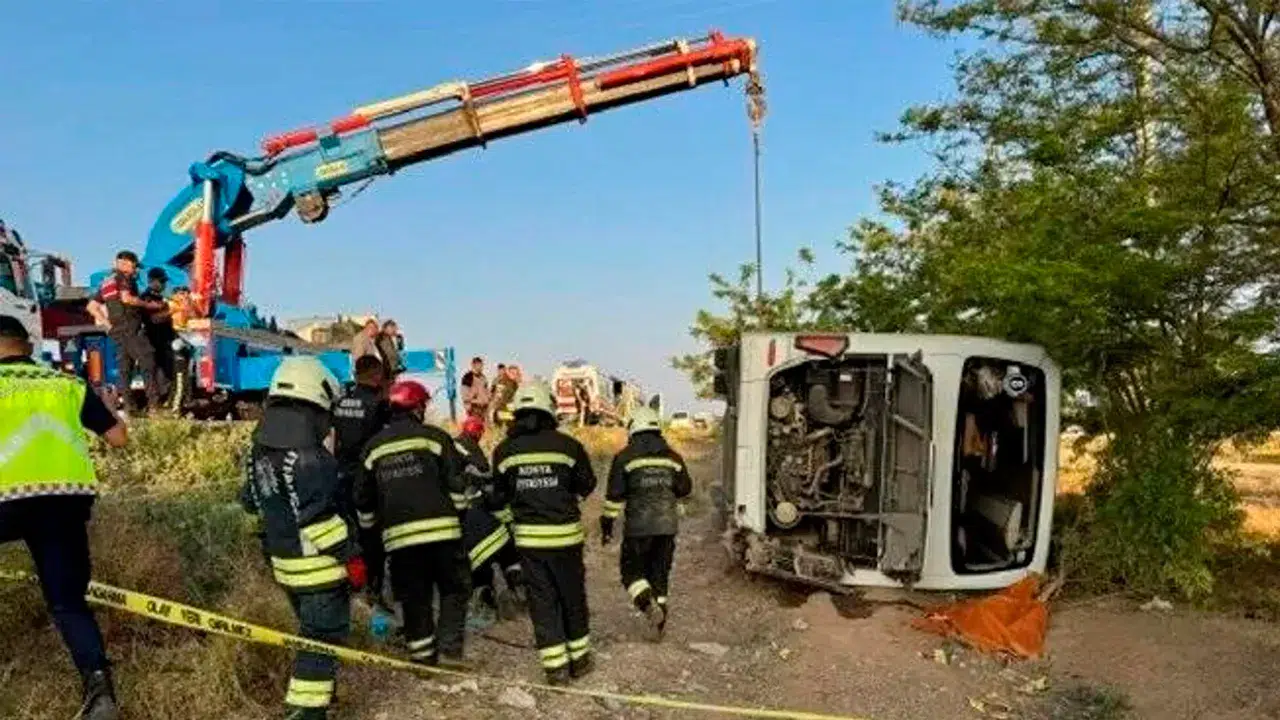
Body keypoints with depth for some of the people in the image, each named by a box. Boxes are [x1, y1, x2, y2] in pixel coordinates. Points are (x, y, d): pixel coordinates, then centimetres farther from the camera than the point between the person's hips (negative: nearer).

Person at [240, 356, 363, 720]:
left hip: (284, 562, 9)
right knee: (323, 635, -2)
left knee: (311, 628, 25)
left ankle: (316, 688, 39)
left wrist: (271, 545, 27)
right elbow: (319, 517, -25)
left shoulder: (260, 449, 7)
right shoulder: (309, 455, -23)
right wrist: (351, 557, -17)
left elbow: (252, 504, 15)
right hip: (319, 564, -9)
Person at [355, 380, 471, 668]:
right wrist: (460, 512, 11)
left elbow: (364, 499, 17)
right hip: (441, 530, -3)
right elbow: (456, 483, -4)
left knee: (414, 598, 12)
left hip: (399, 536, 3)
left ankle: (422, 656, 16)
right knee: (453, 590, 10)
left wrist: (371, 526, 30)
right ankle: (449, 650, 1)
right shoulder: (434, 437, 0)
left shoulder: (374, 447, 12)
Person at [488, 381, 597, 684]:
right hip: (565, 534, -1)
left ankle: (555, 665, 9)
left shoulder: (504, 451, -2)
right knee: (573, 597, 14)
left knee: (541, 601, 9)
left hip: (528, 537, 1)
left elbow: (499, 496, 6)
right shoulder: (567, 445, -8)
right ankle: (579, 658, 24)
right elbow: (587, 486, 4)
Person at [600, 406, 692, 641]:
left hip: (638, 526, -4)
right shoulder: (672, 456, 6)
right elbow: (685, 489, 15)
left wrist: (607, 525, 1)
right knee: (660, 573, 13)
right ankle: (659, 623, 13)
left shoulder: (625, 457, -6)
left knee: (632, 570, 10)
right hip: (667, 525, 4)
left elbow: (614, 494, -7)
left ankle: (649, 606, -13)